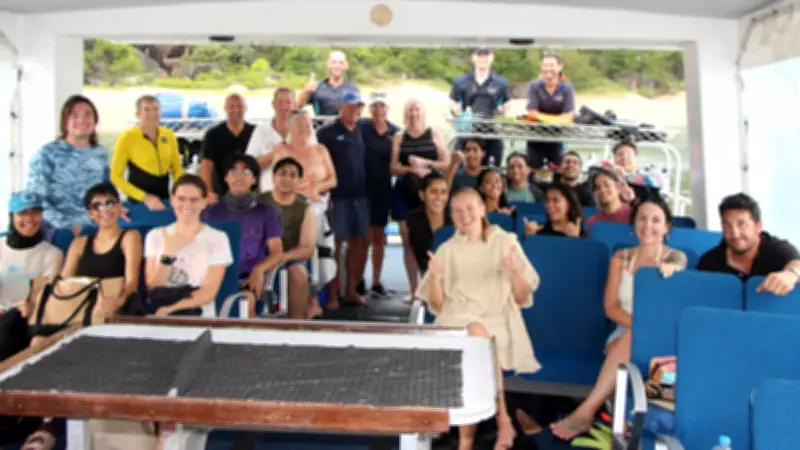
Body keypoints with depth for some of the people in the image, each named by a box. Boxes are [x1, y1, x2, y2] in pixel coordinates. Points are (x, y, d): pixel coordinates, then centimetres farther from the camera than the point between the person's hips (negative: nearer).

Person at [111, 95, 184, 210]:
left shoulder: (169, 135, 1)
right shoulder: (127, 137, -9)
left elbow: (177, 170, 9)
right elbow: (116, 176, -8)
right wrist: (145, 198, -15)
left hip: (165, 201, 4)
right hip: (138, 202, -3)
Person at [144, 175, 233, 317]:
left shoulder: (217, 238, 0)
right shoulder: (155, 236, 9)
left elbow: (209, 292, -6)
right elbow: (153, 289, 2)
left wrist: (171, 309, -19)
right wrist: (167, 254, -12)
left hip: (199, 317, -1)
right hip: (159, 317, 1)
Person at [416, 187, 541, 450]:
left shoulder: (505, 242, 9)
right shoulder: (447, 250, 12)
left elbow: (522, 298, 6)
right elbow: (437, 305, 7)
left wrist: (516, 271, -13)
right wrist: (434, 277, -11)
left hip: (497, 321, -1)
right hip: (457, 320, 1)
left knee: (478, 337, -35)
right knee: (475, 333, -34)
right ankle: (503, 421, -22)